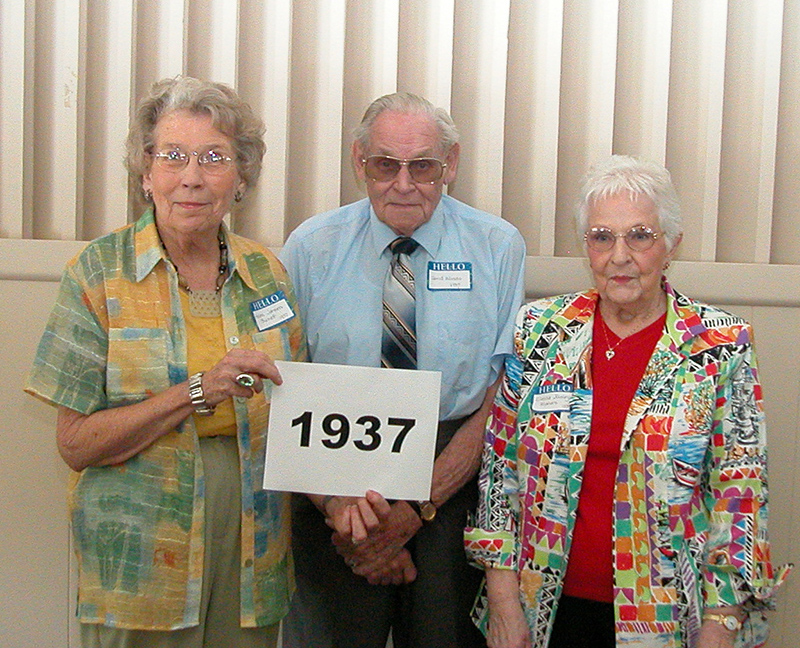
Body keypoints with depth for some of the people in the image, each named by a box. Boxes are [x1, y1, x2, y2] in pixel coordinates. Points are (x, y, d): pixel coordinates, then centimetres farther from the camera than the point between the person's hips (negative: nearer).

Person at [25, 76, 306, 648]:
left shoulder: (267, 273, 4)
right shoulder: (100, 272, -6)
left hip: (253, 553, 3)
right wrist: (198, 391, -22)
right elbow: (76, 442, -10)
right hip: (141, 565, -3)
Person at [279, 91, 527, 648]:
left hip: (455, 476, 0)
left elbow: (502, 399, -5)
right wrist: (336, 503, -18)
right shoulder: (311, 248, 1)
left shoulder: (499, 248, 0)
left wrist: (420, 507, -15)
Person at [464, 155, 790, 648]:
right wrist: (503, 597, -3)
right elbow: (499, 464, 1)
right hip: (547, 608, 2)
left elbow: (740, 494, -6)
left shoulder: (723, 347, -6)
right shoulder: (539, 330, -1)